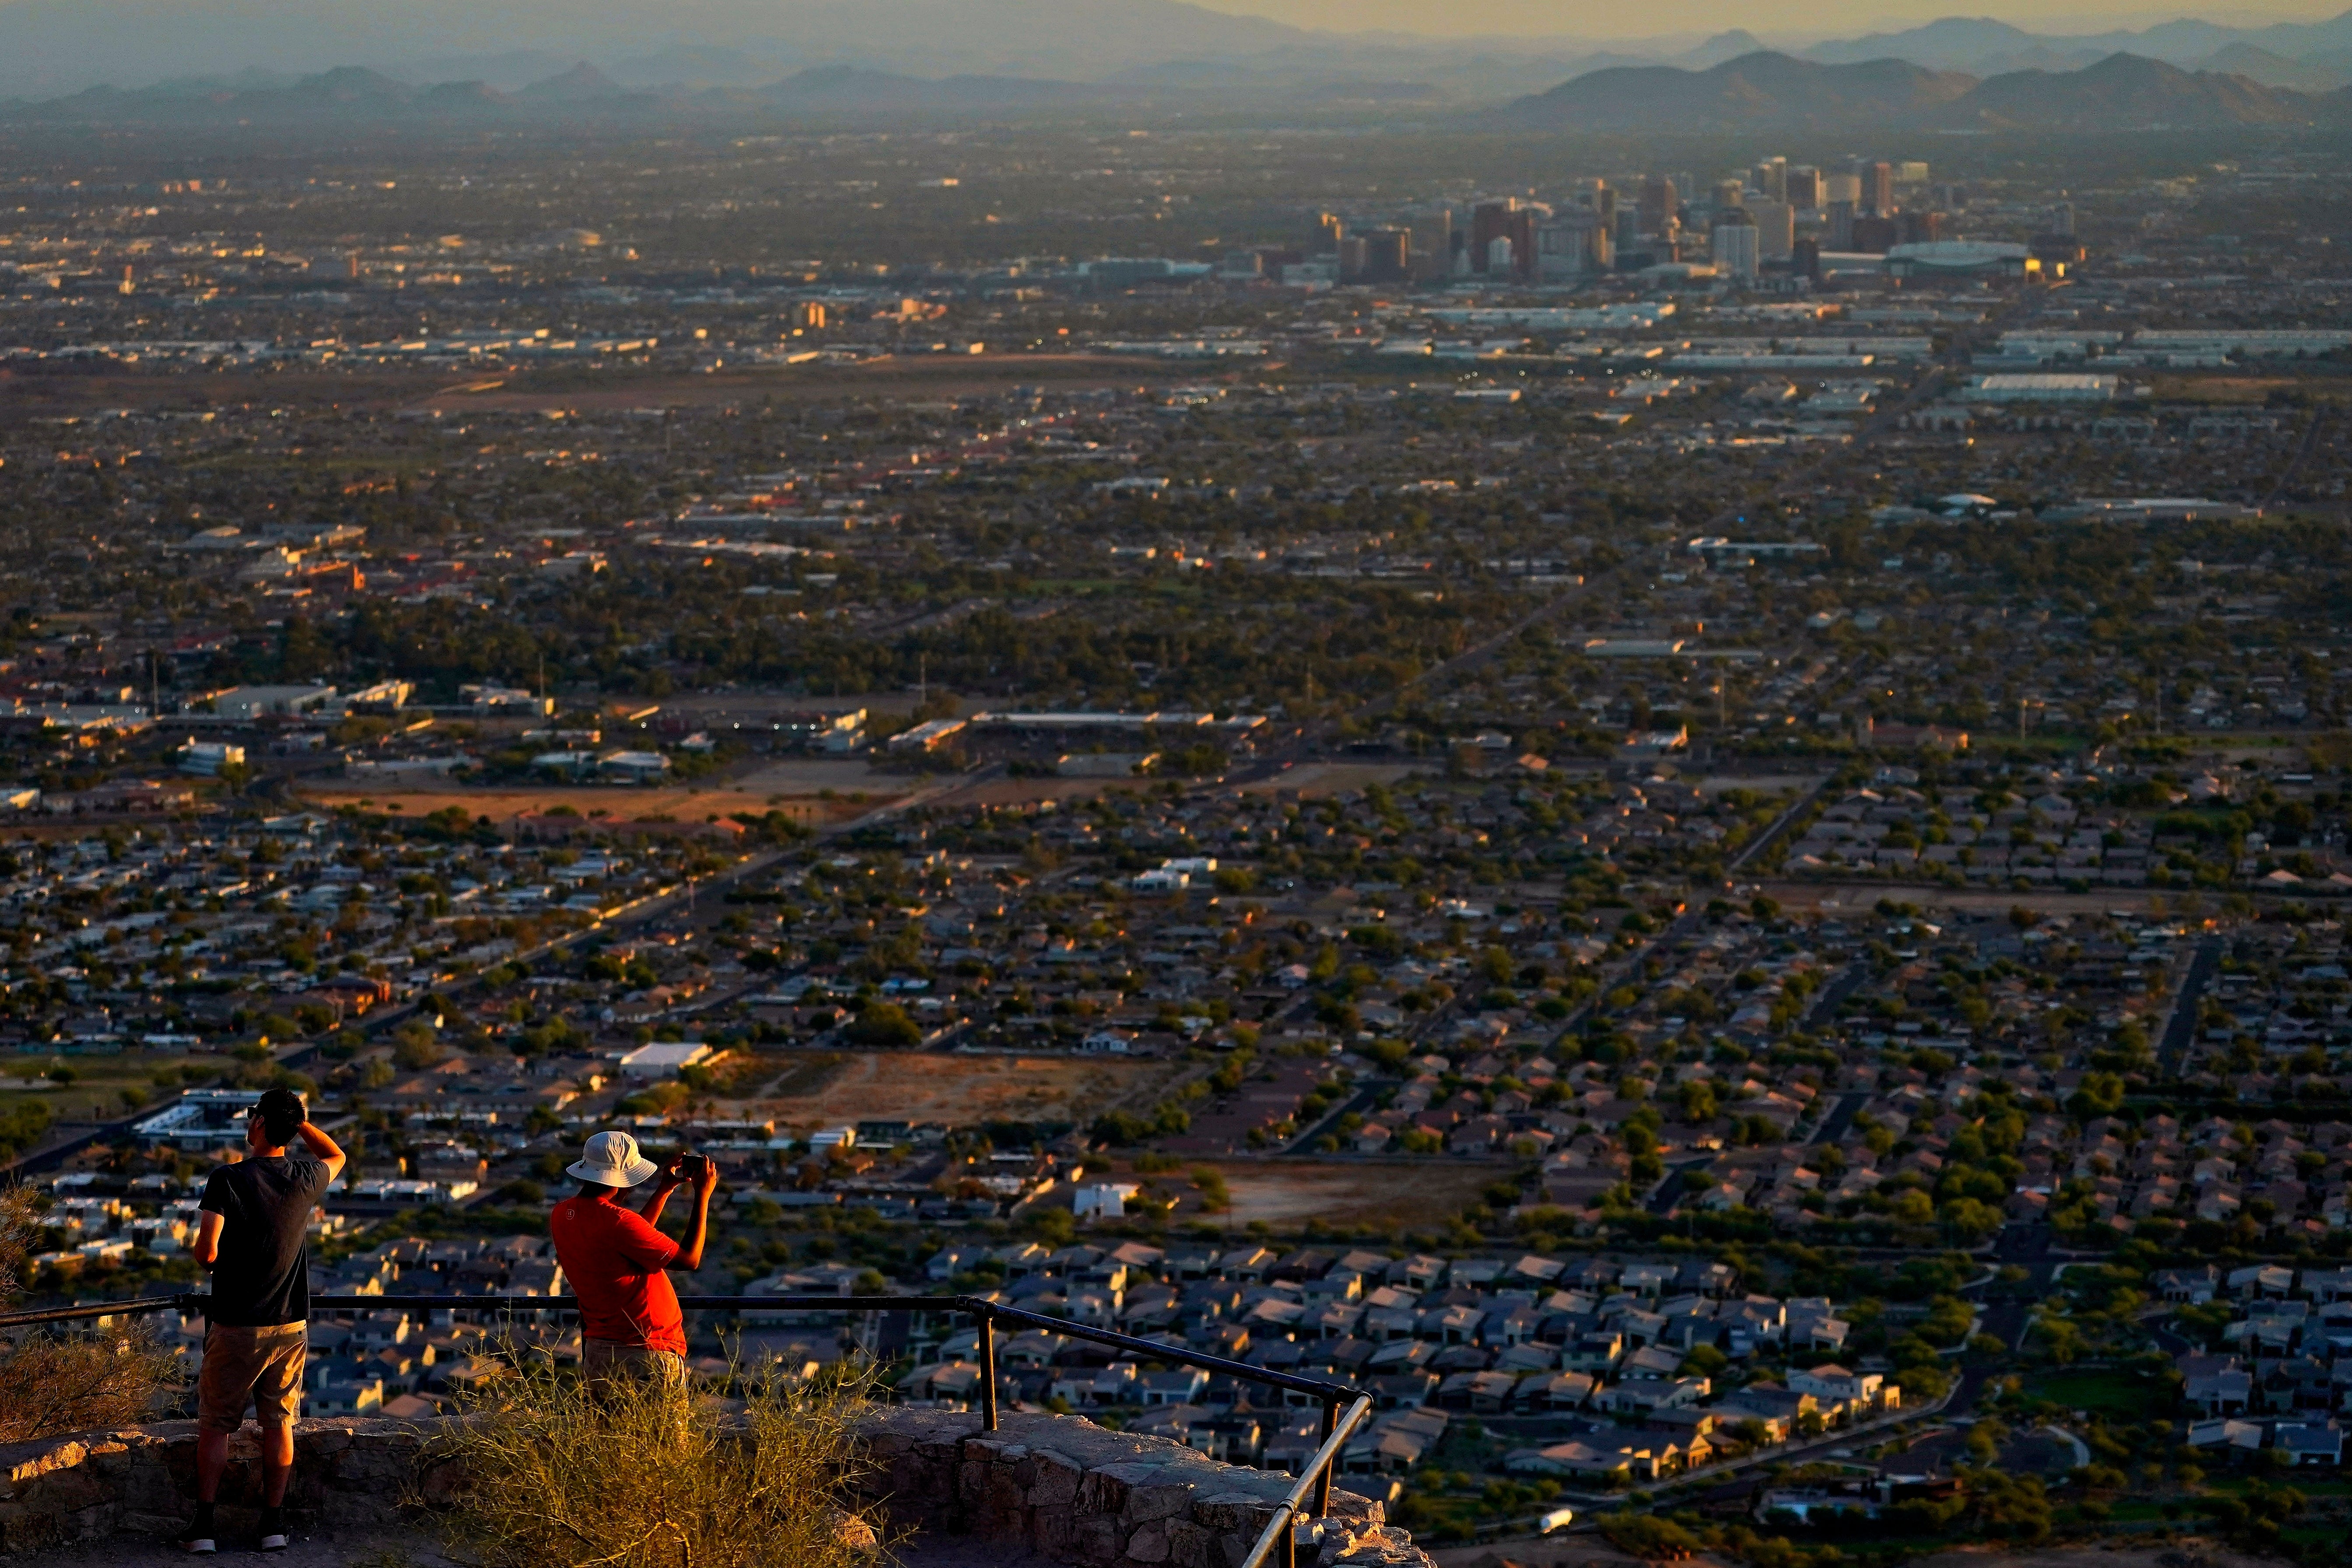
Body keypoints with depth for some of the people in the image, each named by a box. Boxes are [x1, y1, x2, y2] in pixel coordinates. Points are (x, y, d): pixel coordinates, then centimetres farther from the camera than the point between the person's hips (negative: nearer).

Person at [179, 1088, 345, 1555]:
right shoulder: (305, 1179, -3)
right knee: (279, 1422, 11)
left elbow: (207, 1252, -22)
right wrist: (299, 1119, 14)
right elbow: (336, 1156, 22)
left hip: (236, 1327, -3)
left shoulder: (228, 1180, -15)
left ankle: (203, 1524, 6)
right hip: (291, 1325, 3)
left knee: (216, 1424, 8)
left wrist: (201, 1250, 1)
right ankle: (274, 1524, 12)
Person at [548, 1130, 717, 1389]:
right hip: (648, 1355, -8)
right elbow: (690, 1259, -15)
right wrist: (703, 1194, -8)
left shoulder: (562, 1215, 3)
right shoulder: (617, 1221, -23)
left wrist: (665, 1190, 20)